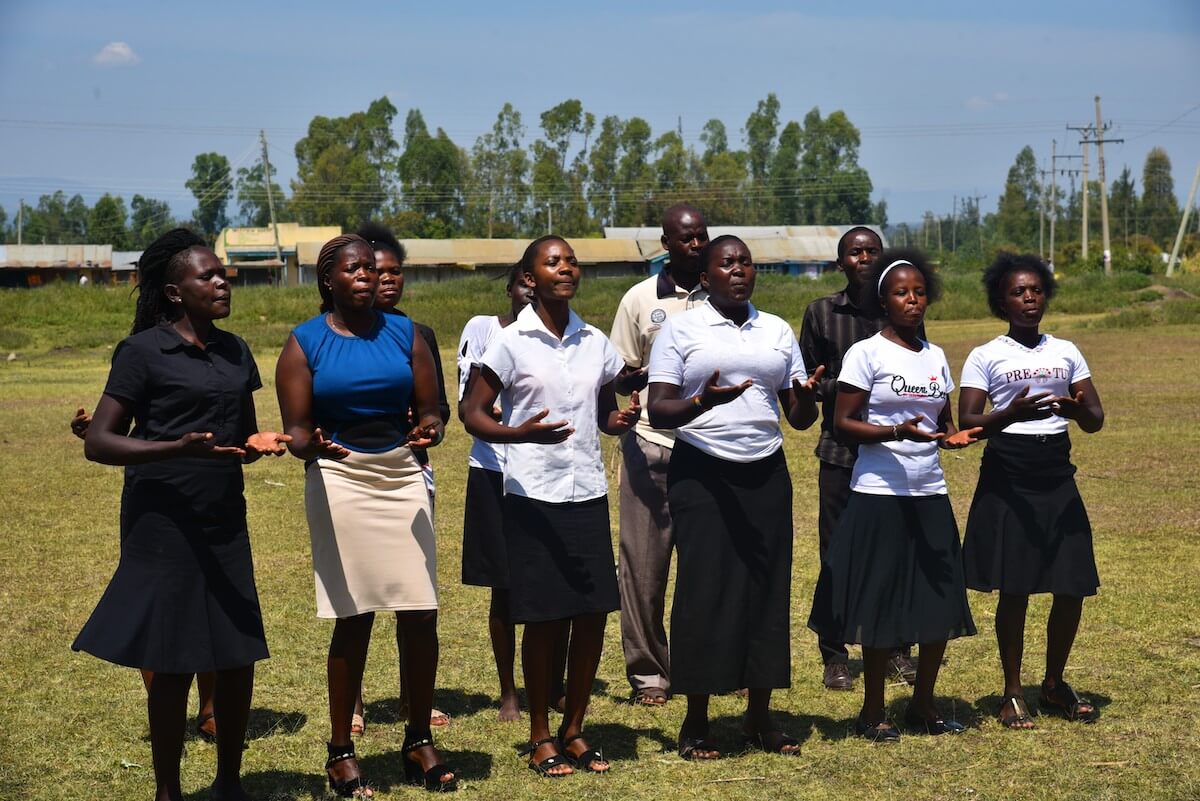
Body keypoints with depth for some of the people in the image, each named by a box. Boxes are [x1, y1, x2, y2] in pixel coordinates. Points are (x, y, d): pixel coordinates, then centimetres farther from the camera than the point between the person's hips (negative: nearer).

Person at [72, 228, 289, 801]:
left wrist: (258, 443, -2)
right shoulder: (143, 352, -7)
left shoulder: (234, 352, 12)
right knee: (173, 666, 0)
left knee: (237, 659, 7)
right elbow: (98, 443, -12)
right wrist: (180, 449, -26)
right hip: (164, 524, -6)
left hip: (225, 524, 6)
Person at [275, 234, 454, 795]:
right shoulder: (305, 342, 1)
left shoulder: (403, 333, 8)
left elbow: (430, 408, 8)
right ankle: (340, 752, 11)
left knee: (420, 614, -1)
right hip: (340, 481, -3)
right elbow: (295, 428, -2)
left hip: (403, 477, 3)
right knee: (354, 618, -3)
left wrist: (429, 430, -15)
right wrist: (310, 445, -25)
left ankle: (419, 740, 15)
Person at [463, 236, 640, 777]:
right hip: (534, 495, -4)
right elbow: (473, 415, -6)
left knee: (593, 615, 3)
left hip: (588, 493, 4)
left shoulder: (596, 343, 8)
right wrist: (521, 434, -25)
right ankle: (540, 737, 16)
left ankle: (574, 730, 20)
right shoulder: (512, 343, -5)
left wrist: (624, 419, -7)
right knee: (543, 619, 1)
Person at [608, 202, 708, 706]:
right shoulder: (640, 299, 4)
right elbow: (619, 378, 6)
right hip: (653, 444, -1)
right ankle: (647, 670, 10)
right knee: (644, 561, 0)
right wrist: (646, 376, -16)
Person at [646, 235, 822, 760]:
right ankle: (695, 722, 6)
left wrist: (807, 398, -10)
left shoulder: (777, 331, 12)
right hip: (701, 475, -4)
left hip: (766, 475, 4)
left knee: (767, 588, 3)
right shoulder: (681, 329, 0)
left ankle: (759, 717, 14)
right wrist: (701, 402, -25)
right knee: (705, 589, -4)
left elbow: (799, 419, 13)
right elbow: (658, 411, -6)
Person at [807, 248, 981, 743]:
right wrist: (896, 432, -22)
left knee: (942, 601, 4)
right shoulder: (866, 354, -5)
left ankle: (923, 706, 19)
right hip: (879, 495, -5)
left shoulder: (935, 356, 12)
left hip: (930, 495, 5)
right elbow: (842, 423, -8)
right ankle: (873, 711, 13)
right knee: (880, 603, 0)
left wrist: (954, 437, -3)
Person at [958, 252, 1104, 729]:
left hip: (1057, 476, 3)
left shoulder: (1066, 353, 10)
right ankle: (1013, 693, 14)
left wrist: (1076, 409, -16)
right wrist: (1014, 413, -26)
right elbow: (966, 424, -8)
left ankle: (1054, 684, 22)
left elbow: (1096, 420, 7)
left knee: (1073, 587, 2)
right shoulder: (985, 357, 0)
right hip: (1007, 479, -3)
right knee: (1014, 588, -1)